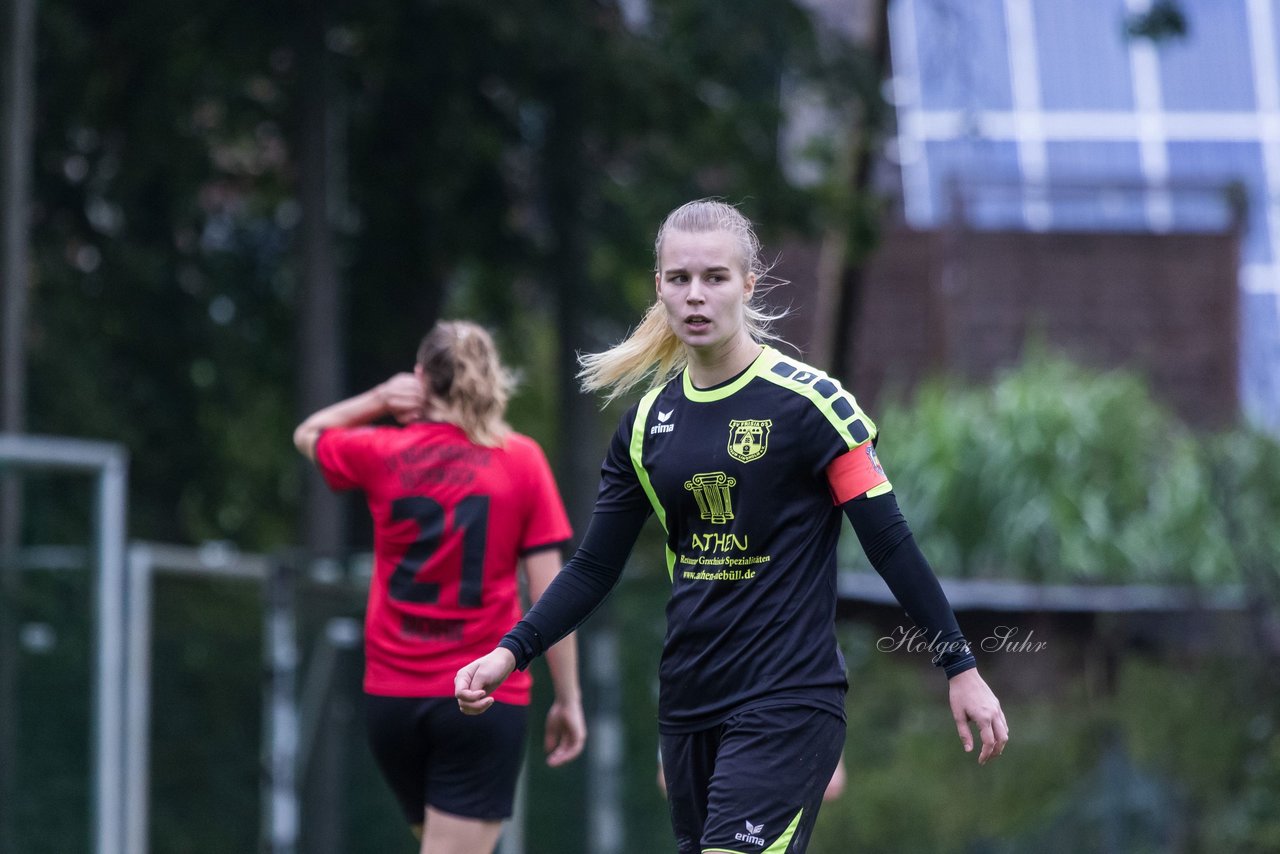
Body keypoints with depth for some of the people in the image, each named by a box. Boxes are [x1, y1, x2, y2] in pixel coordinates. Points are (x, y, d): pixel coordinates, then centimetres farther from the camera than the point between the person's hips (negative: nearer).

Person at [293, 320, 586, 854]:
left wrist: (378, 401, 12)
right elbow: (549, 595, -3)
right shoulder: (522, 460, -1)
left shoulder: (382, 452, 3)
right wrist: (568, 699, 2)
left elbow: (308, 434, 27)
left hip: (391, 695, 3)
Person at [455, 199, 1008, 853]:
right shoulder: (648, 421, 9)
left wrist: (960, 669, -9)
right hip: (688, 702, 6)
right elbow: (594, 567, 12)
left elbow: (891, 546, -7)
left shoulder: (809, 402, -8)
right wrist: (510, 652, 0)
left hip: (787, 703, -6)